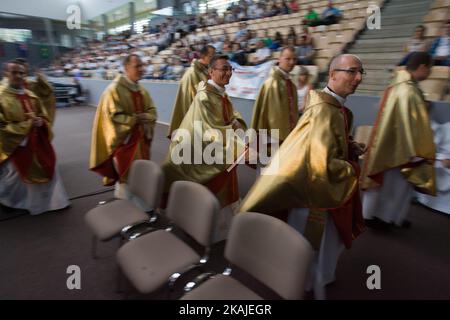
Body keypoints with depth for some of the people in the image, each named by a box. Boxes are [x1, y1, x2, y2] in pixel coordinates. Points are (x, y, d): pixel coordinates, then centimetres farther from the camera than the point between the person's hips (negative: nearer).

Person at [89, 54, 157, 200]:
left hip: (141, 141, 7)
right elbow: (114, 117, -18)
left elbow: (152, 111, 10)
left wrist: (145, 117, -12)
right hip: (123, 142, -7)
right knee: (125, 178, 0)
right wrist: (136, 119, -16)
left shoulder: (142, 91, 10)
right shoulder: (114, 89, -13)